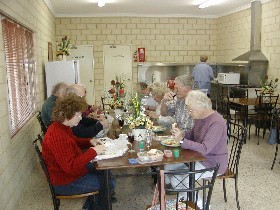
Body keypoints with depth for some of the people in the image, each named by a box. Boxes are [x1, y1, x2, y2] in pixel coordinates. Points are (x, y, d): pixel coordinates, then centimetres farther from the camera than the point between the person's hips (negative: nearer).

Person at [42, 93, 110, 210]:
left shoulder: (62, 127, -1)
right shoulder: (57, 136, -34)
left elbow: (74, 141, 20)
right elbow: (71, 167, -37)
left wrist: (90, 141, 1)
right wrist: (93, 151, -29)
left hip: (72, 168, 10)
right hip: (65, 183, -10)